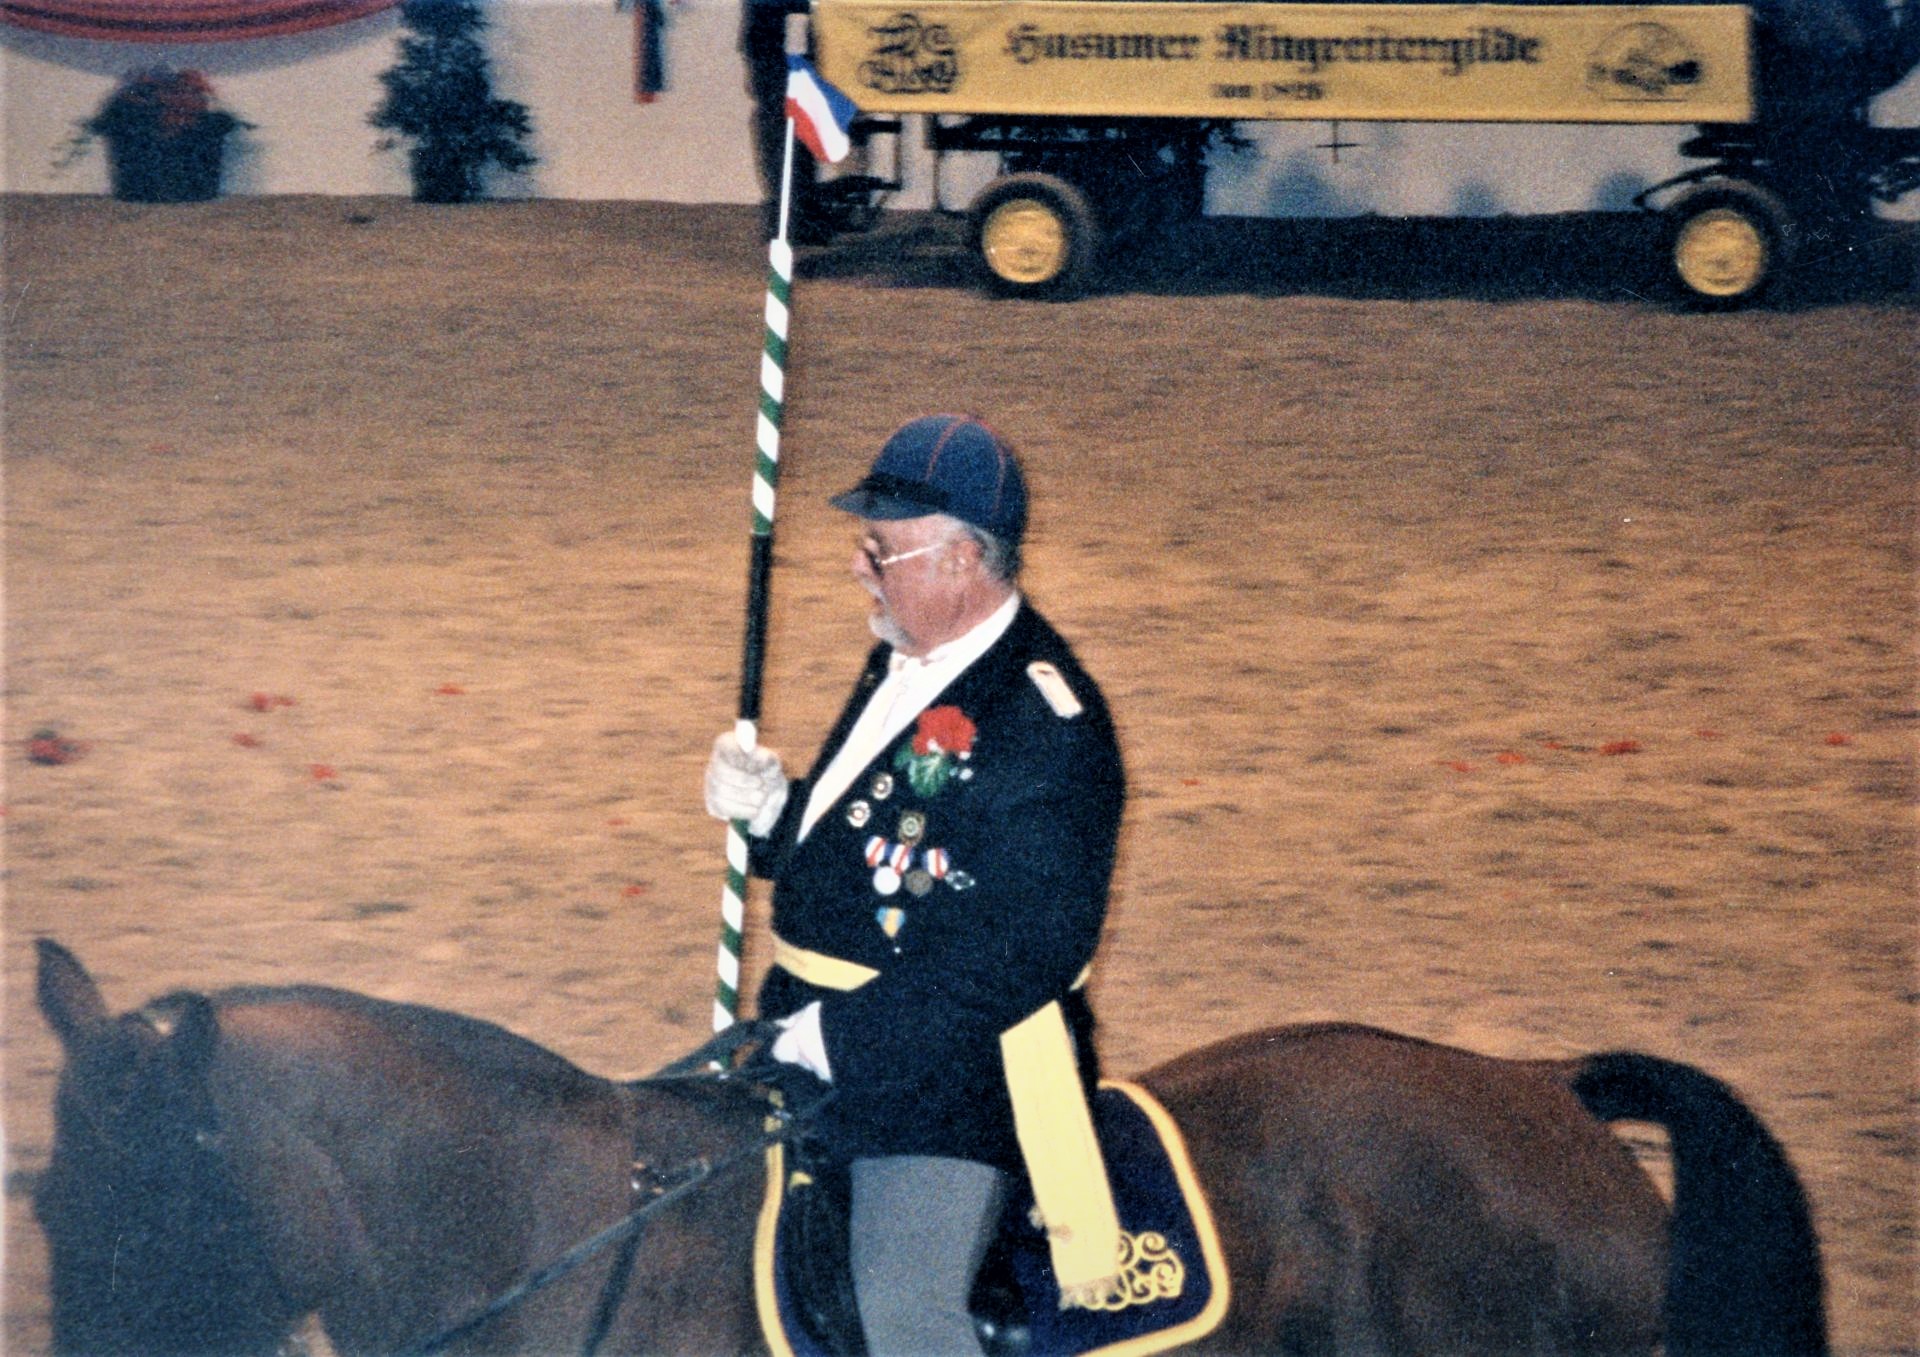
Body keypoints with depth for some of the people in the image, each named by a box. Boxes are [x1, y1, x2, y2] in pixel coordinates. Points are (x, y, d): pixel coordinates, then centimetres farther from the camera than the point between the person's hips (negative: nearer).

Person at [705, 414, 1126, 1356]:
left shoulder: (1043, 723, -19)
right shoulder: (905, 665, 12)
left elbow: (1028, 949, -25)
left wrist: (844, 1032, -25)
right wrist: (772, 811, 0)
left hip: (951, 1067, -10)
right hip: (822, 1037, 10)